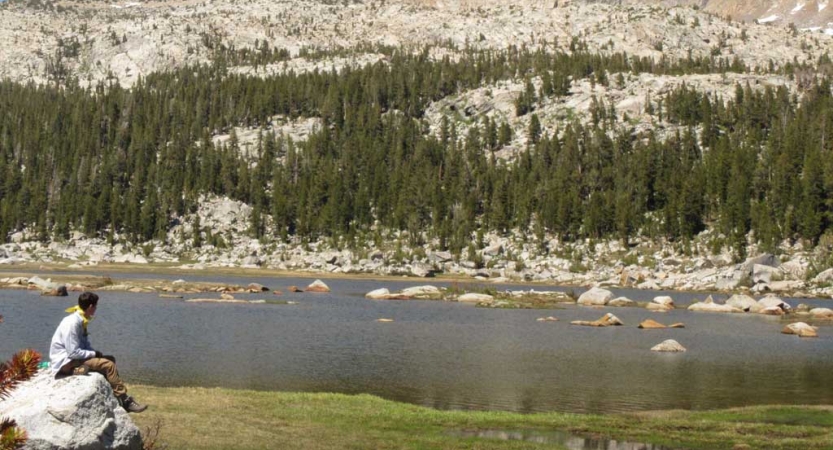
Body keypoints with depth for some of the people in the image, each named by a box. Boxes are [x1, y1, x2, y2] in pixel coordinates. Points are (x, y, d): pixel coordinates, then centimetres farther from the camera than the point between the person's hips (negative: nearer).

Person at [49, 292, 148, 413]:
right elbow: (73, 352, -25)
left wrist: (95, 353, -3)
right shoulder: (73, 323, -23)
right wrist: (94, 354, -14)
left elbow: (85, 344, 14)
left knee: (110, 359, 7)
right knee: (108, 365, -19)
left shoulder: (80, 321, 7)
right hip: (66, 362, -10)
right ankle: (125, 401, -14)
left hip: (74, 357, 10)